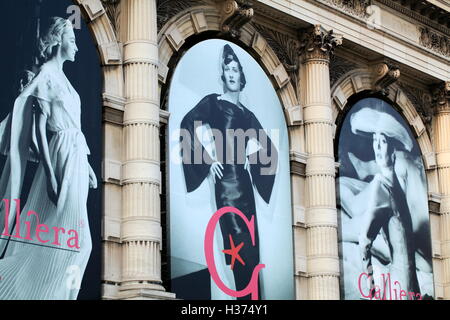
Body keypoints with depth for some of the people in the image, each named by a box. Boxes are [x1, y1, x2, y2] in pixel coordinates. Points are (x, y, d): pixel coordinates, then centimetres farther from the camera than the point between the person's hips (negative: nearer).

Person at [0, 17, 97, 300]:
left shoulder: (60, 75, 17)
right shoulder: (46, 75, -9)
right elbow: (38, 129, -16)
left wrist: (87, 165, 20)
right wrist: (50, 174, -23)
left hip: (75, 159, 9)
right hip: (62, 160, -9)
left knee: (76, 240, 9)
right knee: (61, 237, -9)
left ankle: (55, 292, 13)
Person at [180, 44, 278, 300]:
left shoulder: (247, 115, 22)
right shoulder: (213, 102, 8)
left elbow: (269, 148, 25)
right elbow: (189, 125, -9)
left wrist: (256, 149, 3)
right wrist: (208, 158, -11)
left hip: (244, 181, 6)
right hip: (225, 178, -6)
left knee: (251, 245, 2)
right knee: (239, 241, -16)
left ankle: (252, 296, 6)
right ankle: (246, 296, -16)